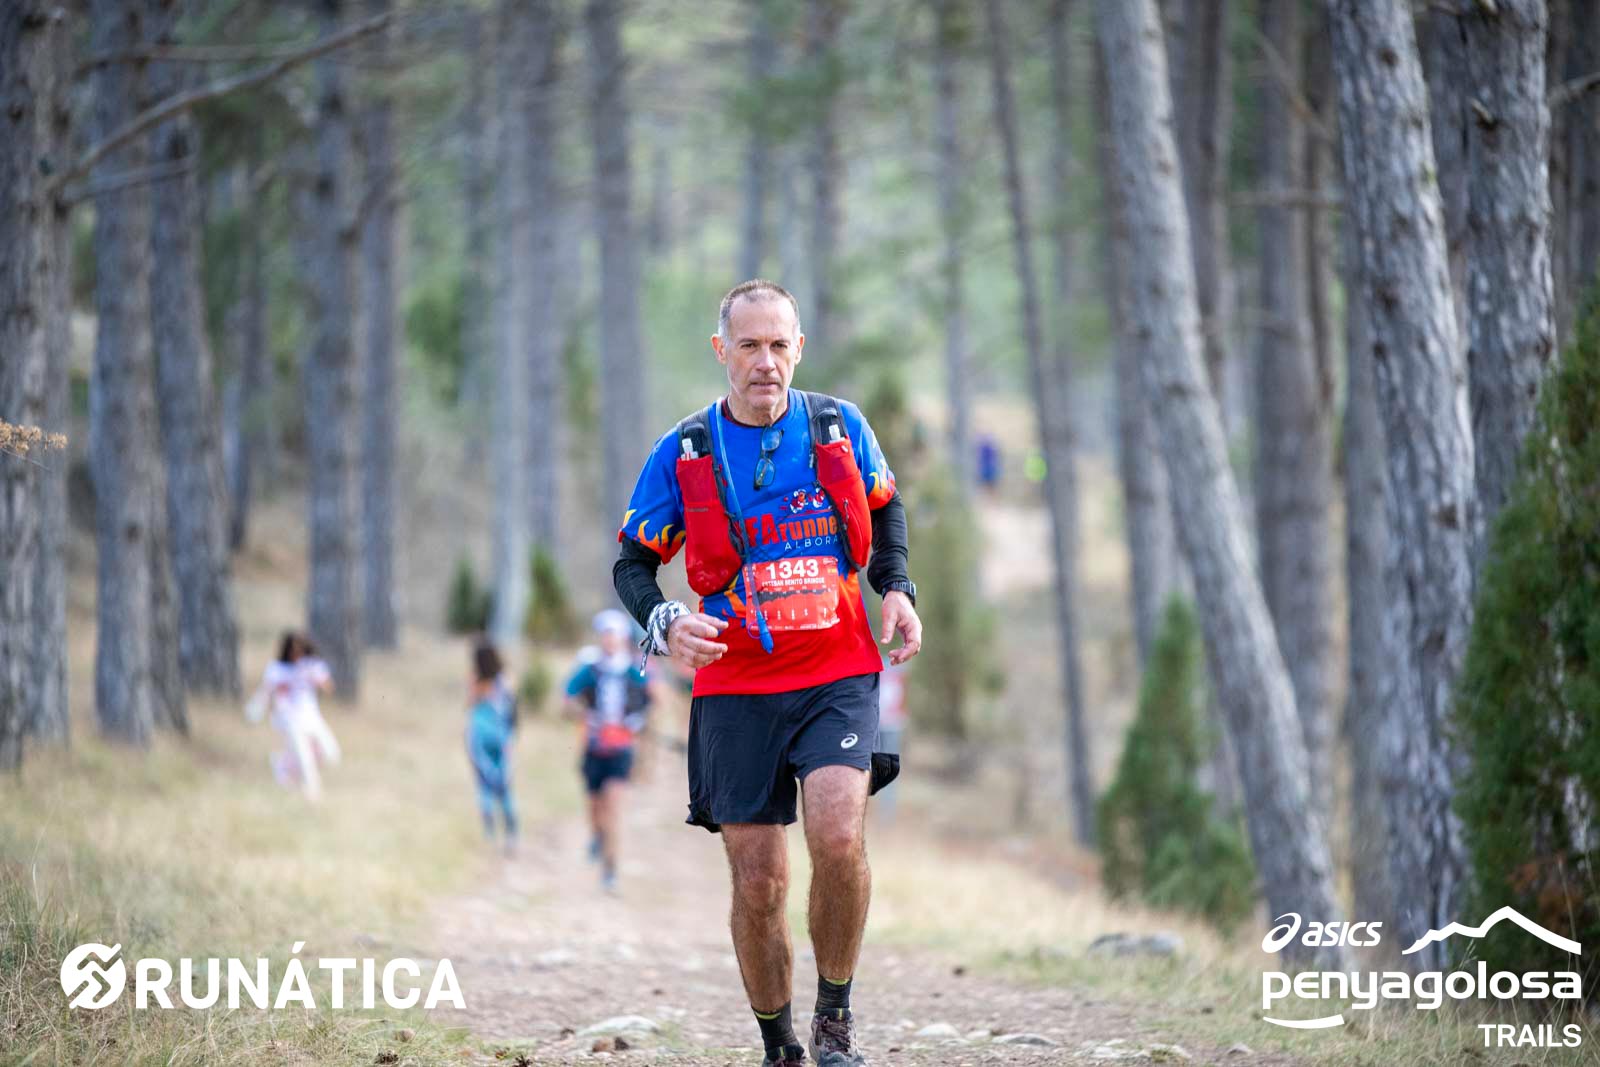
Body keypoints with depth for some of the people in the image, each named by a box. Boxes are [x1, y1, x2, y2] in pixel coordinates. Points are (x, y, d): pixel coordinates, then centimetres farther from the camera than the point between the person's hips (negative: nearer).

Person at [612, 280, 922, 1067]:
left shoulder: (841, 428, 3)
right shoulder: (681, 454, -1)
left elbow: (884, 509, 21)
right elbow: (632, 562, 6)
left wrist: (897, 589, 5)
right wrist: (665, 623, -14)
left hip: (838, 676, 0)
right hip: (736, 688, 0)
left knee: (838, 839, -22)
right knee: (758, 885, -2)